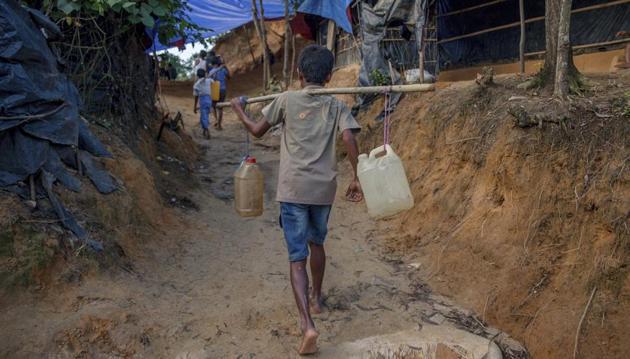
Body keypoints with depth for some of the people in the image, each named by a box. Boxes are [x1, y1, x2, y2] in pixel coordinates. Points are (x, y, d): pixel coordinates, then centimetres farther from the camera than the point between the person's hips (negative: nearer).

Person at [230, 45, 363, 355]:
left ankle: (308, 326, -13)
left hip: (293, 189, -2)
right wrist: (356, 178, -3)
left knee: (297, 258, -1)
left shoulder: (286, 100, 2)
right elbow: (349, 139, -10)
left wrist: (239, 110, 27)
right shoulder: (336, 105, 5)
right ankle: (316, 298, 43)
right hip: (324, 189, 3)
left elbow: (257, 131, 9)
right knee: (316, 243, 26)